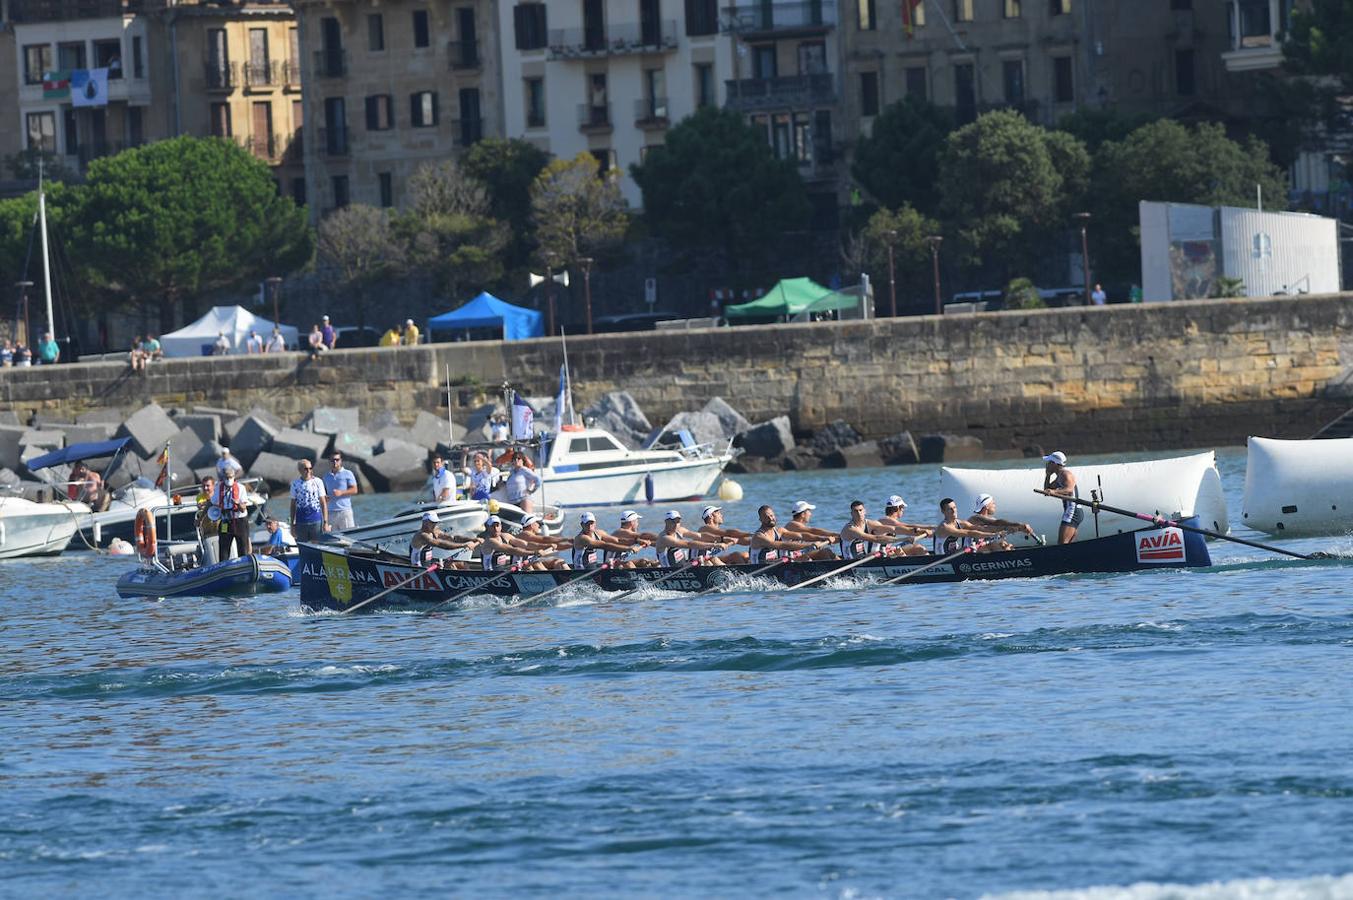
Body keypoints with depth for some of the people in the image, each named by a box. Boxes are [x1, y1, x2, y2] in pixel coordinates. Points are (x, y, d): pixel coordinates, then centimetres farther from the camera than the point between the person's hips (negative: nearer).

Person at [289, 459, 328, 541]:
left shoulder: (318, 482, 1)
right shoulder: (295, 484, 6)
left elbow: (323, 503, 2)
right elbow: (293, 505, 10)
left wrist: (326, 522, -3)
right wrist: (292, 524, 8)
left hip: (316, 521, -2)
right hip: (301, 522, 2)